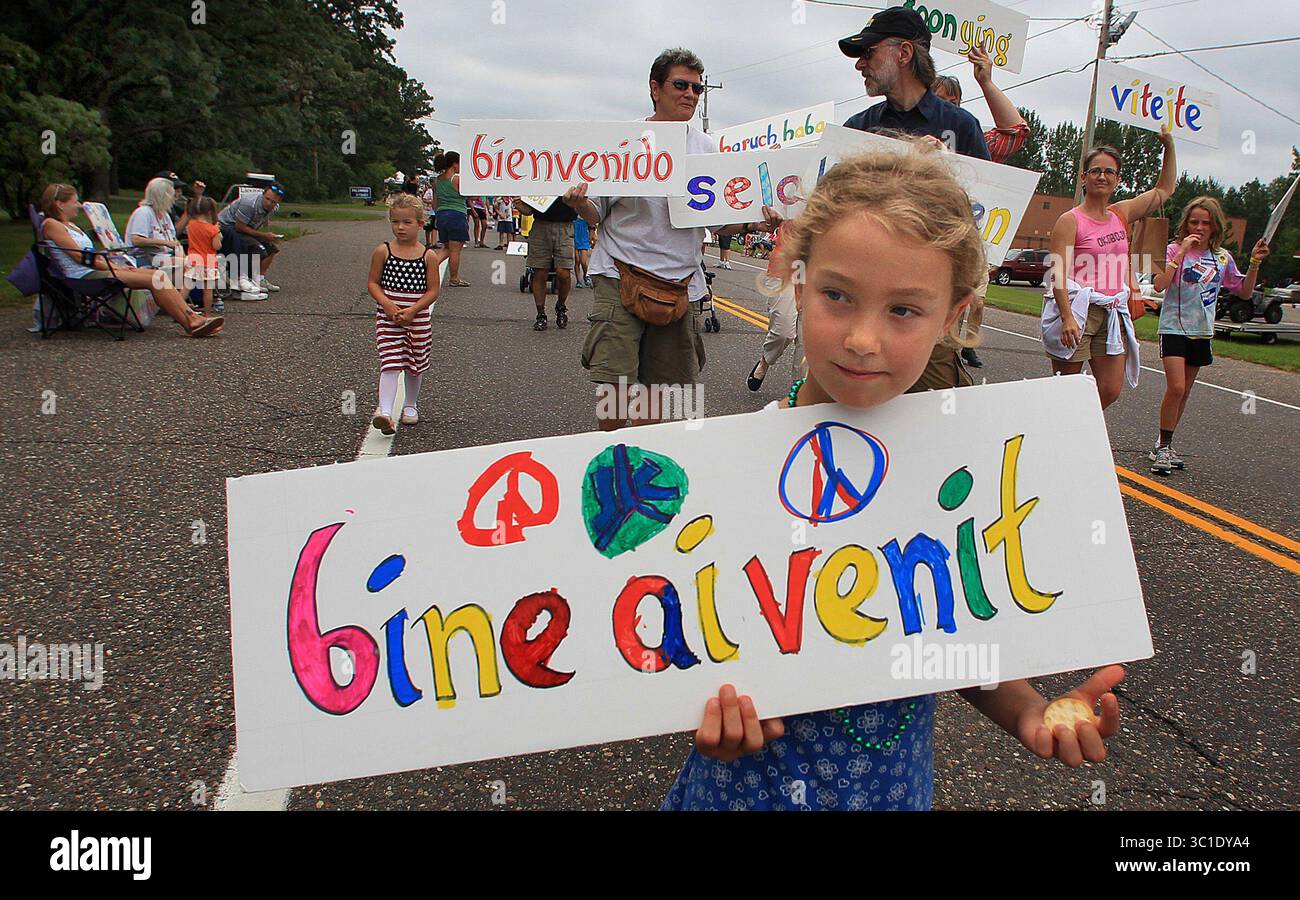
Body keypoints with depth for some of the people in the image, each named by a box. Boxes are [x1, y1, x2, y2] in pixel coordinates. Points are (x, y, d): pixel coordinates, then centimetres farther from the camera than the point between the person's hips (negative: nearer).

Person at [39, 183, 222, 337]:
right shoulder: (51, 225, -2)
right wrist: (114, 267, -10)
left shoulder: (70, 226, 26)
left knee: (158, 274, -11)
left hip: (97, 270, 9)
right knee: (154, 278, -22)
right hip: (84, 276, -9)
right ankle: (191, 324, -23)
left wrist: (115, 265, 3)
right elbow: (80, 256, -11)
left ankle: (192, 318, -21)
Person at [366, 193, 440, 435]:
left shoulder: (429, 256, -4)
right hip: (387, 317, -1)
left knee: (415, 364, 14)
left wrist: (412, 310, -16)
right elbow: (372, 283, 2)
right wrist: (387, 304, -14)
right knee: (390, 363, -11)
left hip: (419, 318, 1)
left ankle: (411, 404, 35)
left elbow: (433, 290, -4)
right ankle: (385, 410, -18)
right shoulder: (383, 251, -3)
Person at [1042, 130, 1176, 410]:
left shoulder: (1121, 214, 14)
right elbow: (1058, 273, -15)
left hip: (1113, 313, 6)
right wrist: (1067, 317, -27)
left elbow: (1164, 190, 27)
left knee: (1110, 392, 2)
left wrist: (1169, 145, 19)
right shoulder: (1070, 221, -6)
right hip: (1078, 310, -6)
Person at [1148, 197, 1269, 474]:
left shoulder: (1222, 257, 6)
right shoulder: (1174, 249, -7)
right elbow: (1160, 285, -22)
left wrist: (1255, 264, -2)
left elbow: (1244, 293, 12)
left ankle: (1164, 446, 22)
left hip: (1202, 332, 5)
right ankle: (1163, 448, -5)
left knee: (1185, 393, 10)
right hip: (1174, 327, -5)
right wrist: (1181, 252, -23)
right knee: (1176, 388, -17)